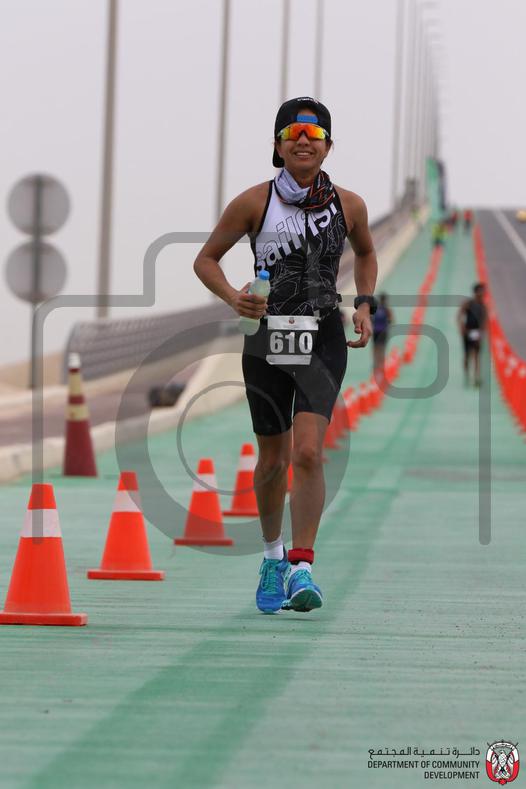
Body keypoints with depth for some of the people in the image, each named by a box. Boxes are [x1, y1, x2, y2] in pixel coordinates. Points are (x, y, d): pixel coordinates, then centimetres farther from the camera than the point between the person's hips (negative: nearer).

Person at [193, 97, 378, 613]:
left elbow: (366, 253, 24)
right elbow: (206, 259, 5)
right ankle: (273, 555, 31)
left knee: (307, 454, -16)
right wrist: (233, 298, -13)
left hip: (323, 340, 0)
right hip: (266, 338, 0)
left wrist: (364, 306, 9)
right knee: (272, 460, 9)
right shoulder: (254, 202, -3)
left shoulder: (348, 205, 3)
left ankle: (301, 567, -15)